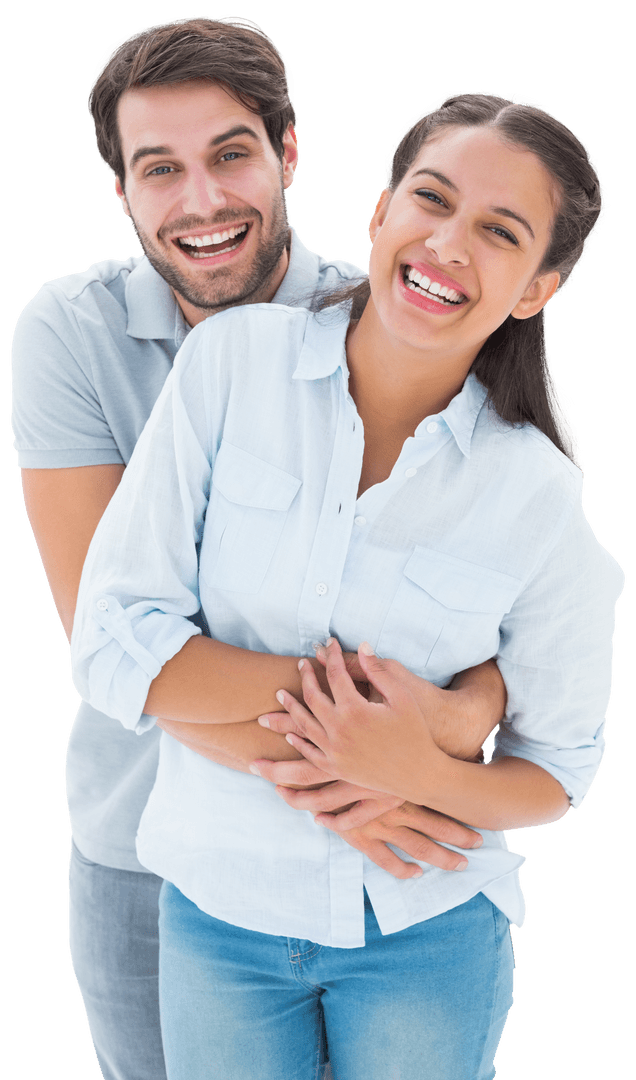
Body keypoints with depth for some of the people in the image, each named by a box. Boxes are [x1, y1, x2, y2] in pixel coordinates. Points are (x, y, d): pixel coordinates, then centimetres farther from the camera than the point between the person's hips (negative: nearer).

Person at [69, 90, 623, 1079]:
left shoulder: (540, 503, -14)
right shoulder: (233, 360, -12)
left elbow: (556, 770, -3)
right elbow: (111, 644, -15)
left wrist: (428, 775, -23)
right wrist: (336, 683, -22)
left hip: (425, 937, 0)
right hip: (218, 902, 1)